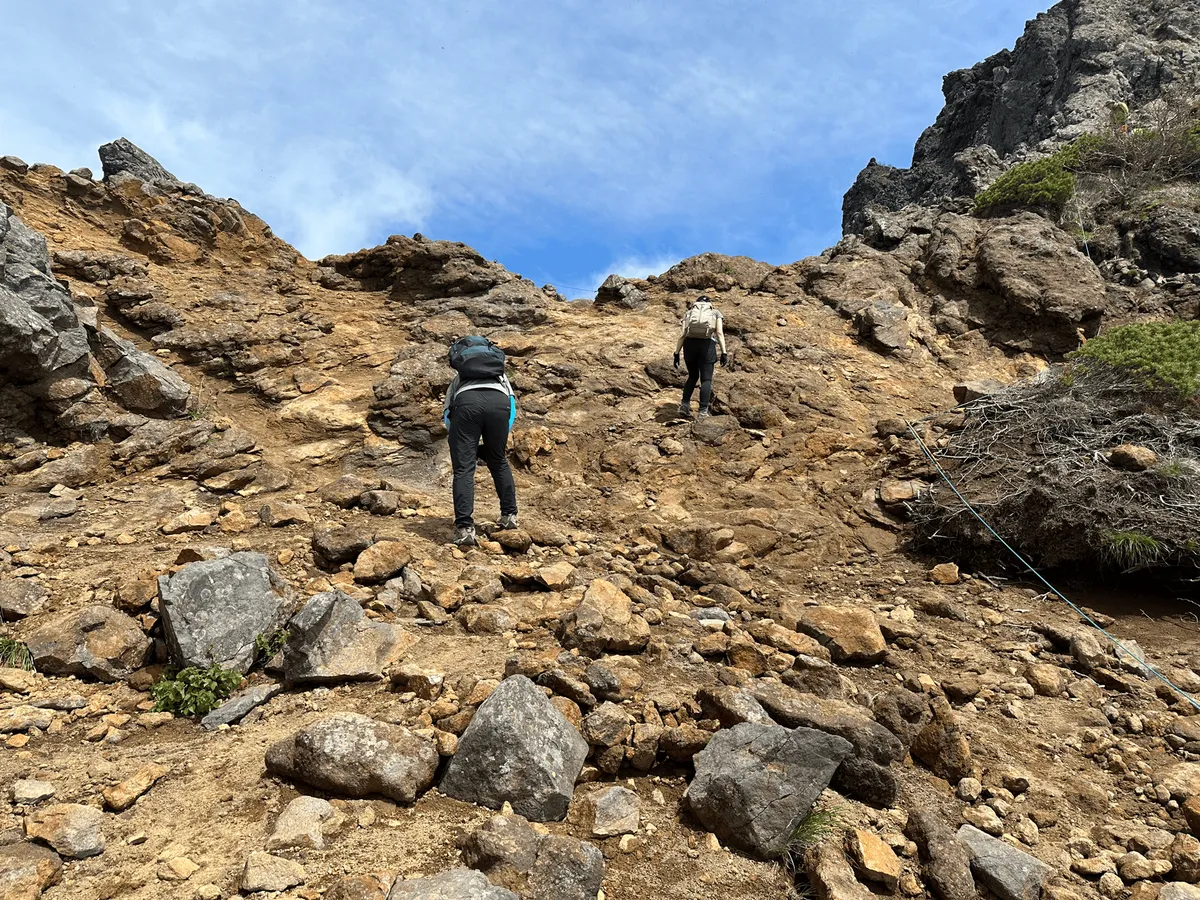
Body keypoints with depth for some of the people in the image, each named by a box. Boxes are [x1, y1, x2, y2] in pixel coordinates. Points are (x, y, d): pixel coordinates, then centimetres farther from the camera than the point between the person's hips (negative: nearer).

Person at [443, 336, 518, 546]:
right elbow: (512, 402, 28)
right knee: (499, 462, 23)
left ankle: (464, 528, -8)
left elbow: (446, 413, 30)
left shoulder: (458, 379, 41)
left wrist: (466, 444, 33)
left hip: (466, 401, -1)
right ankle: (509, 515, 27)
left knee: (463, 468, 1)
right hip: (499, 400, 1)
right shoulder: (500, 374, 42)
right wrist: (503, 435, 32)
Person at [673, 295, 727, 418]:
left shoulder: (689, 312, 21)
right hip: (707, 344, -2)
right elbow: (719, 333, 2)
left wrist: (676, 354, 7)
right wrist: (724, 353, -2)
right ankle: (703, 411, -6)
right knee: (706, 379, 3)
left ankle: (685, 405, 9)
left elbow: (682, 334, 8)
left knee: (692, 376, 20)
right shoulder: (716, 312, 19)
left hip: (690, 343, 2)